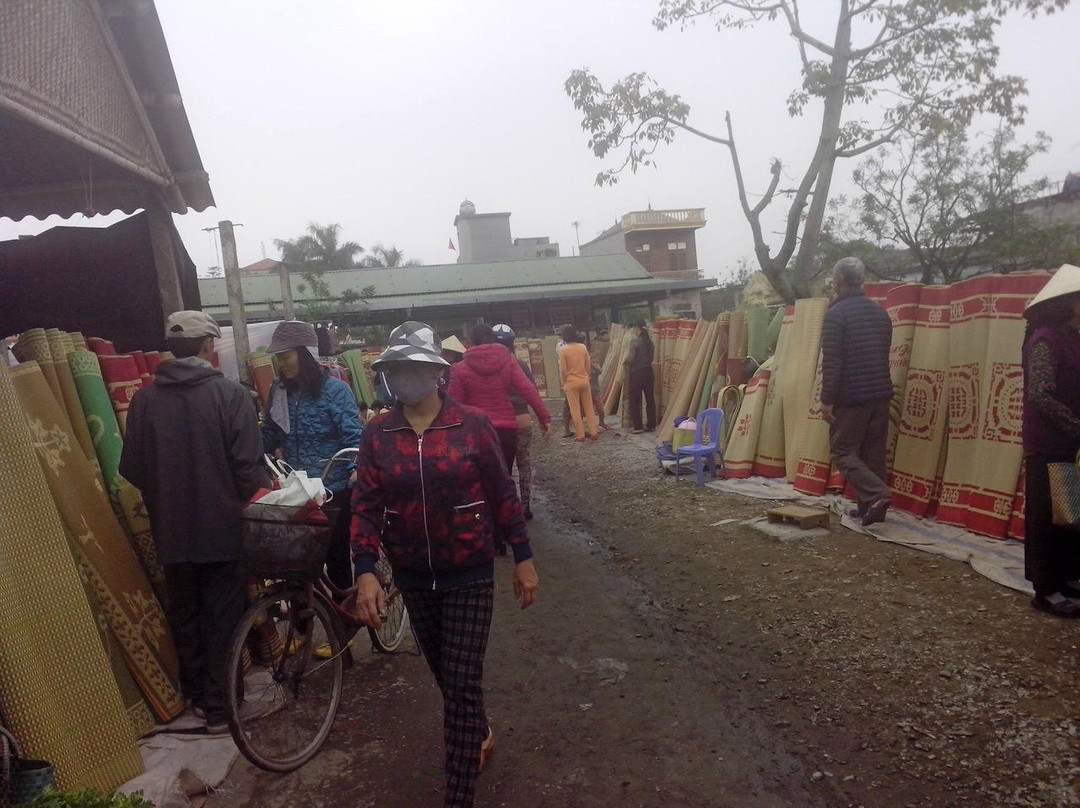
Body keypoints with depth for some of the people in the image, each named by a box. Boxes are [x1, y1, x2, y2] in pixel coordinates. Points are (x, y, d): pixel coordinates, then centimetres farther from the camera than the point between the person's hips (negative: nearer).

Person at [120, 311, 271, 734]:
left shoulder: (145, 398, -2)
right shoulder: (229, 394, -14)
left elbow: (131, 468, 3)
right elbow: (249, 466, -16)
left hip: (171, 530, 4)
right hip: (222, 527, -4)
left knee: (184, 615, 18)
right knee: (223, 616, 8)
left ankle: (196, 694, 33)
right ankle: (220, 707, 15)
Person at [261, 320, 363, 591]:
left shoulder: (335, 390, -11)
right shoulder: (278, 391, 5)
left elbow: (353, 437, -16)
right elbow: (268, 435, 13)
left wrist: (356, 471, -32)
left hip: (334, 492, -4)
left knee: (336, 557, 7)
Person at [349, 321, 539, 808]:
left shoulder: (472, 425, -11)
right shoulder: (376, 436, -5)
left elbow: (502, 494, -5)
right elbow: (366, 506, -6)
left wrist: (523, 558, -2)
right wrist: (365, 572, -17)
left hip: (470, 574, -3)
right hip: (413, 577, 4)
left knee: (463, 683, -2)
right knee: (445, 674, 21)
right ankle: (479, 733, 51)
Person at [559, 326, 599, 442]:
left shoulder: (563, 350, -10)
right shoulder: (583, 347, 1)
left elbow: (563, 369, -9)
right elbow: (588, 364, 6)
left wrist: (564, 383, 2)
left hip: (571, 383, -4)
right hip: (584, 381, 4)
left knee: (575, 410, 3)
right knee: (589, 408, 11)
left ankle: (580, 435, 5)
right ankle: (593, 433, 13)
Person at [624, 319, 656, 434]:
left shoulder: (635, 341, -14)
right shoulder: (649, 341, 5)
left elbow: (631, 358, -17)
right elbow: (652, 357, 12)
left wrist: (625, 361, 3)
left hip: (637, 373, -6)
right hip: (648, 371, 6)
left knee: (634, 400, 2)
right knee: (650, 399, 10)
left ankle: (637, 426, 2)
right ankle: (651, 424, 16)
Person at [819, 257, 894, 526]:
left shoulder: (836, 313, -12)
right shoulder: (880, 312, 11)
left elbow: (831, 360, -17)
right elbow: (883, 353, 18)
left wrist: (827, 399, -14)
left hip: (851, 397, -7)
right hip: (881, 393, 7)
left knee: (842, 450, 2)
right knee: (874, 453, 12)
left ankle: (876, 494, -13)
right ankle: (869, 508, 16)